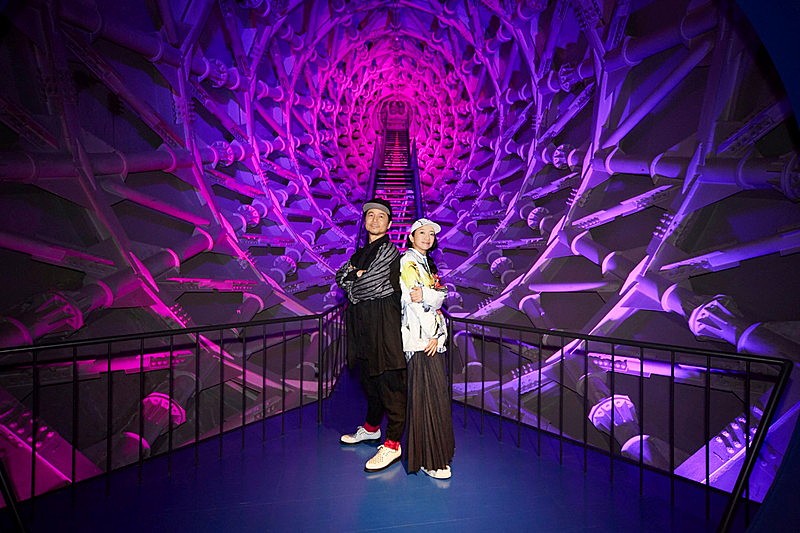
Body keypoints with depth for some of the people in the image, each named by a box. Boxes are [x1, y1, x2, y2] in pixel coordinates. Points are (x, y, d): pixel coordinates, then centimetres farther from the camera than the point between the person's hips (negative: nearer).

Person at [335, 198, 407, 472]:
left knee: (389, 380, -5)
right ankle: (372, 428, 36)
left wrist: (354, 286, 3)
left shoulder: (389, 251, -6)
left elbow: (372, 285, -14)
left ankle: (393, 444, 2)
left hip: (383, 323, -8)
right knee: (369, 378, 19)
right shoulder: (361, 253, 19)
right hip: (362, 323, 8)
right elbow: (341, 276, 11)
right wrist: (357, 274, -7)